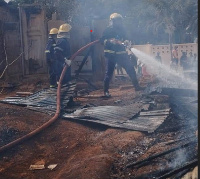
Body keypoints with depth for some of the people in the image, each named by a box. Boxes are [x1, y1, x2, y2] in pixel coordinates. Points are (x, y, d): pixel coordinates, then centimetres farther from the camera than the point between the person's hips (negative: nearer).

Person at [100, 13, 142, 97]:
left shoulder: (122, 30, 12)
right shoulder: (108, 30, -1)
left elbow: (125, 39, 18)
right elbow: (102, 40, -6)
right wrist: (110, 41, -23)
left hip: (121, 53, 4)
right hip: (110, 54, -4)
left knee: (130, 69, -2)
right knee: (109, 72, -2)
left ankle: (137, 86, 6)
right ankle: (106, 91, 7)